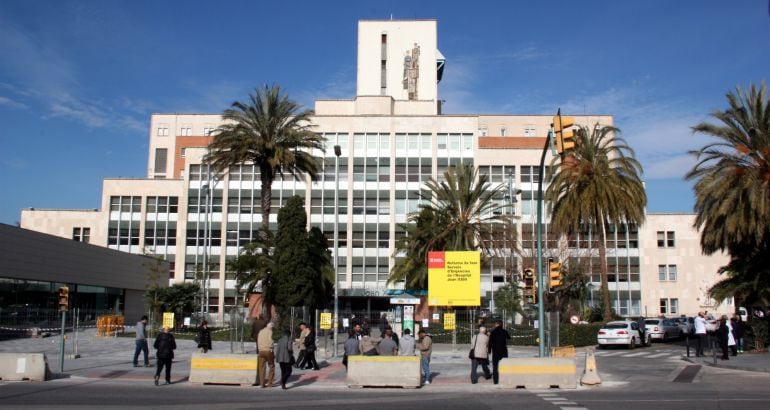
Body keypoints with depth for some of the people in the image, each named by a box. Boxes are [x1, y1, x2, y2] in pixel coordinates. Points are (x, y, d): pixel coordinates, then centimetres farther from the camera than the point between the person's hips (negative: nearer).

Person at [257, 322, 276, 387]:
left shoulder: (260, 331, 14)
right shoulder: (269, 331, -4)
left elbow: (258, 342, 9)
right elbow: (270, 341, -12)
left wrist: (259, 350, 9)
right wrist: (271, 349, -4)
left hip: (261, 351, 5)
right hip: (268, 351, -5)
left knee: (262, 368, 5)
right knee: (271, 366, 9)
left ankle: (262, 383, 3)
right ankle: (270, 382, 6)